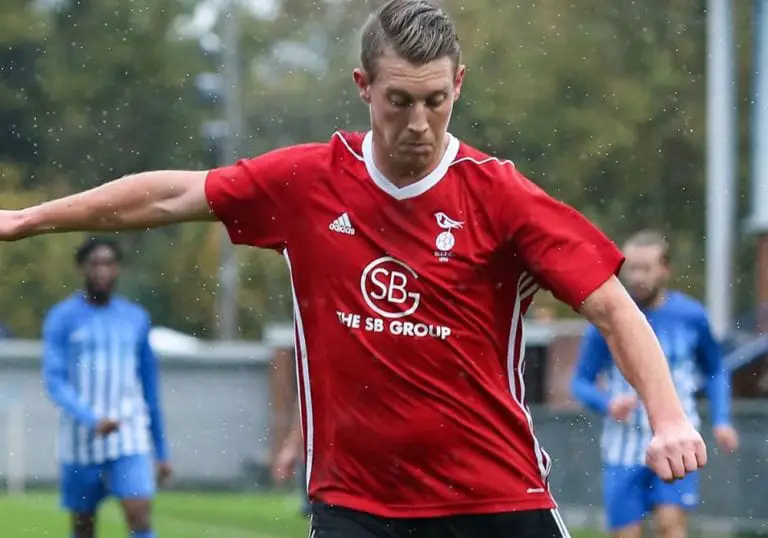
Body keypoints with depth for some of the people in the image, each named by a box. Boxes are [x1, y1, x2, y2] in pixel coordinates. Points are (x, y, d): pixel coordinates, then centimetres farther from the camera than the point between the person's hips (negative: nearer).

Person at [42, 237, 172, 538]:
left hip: (129, 443, 1)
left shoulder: (136, 319, 8)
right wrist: (93, 420, -27)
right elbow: (54, 382, -11)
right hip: (81, 442, -1)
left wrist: (162, 451, 15)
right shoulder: (62, 319, -2)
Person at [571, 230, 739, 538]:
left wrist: (721, 420, 1)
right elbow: (581, 382, 2)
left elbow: (715, 370, 14)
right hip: (624, 448, 0)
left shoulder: (691, 316, -2)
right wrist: (607, 404, -18)